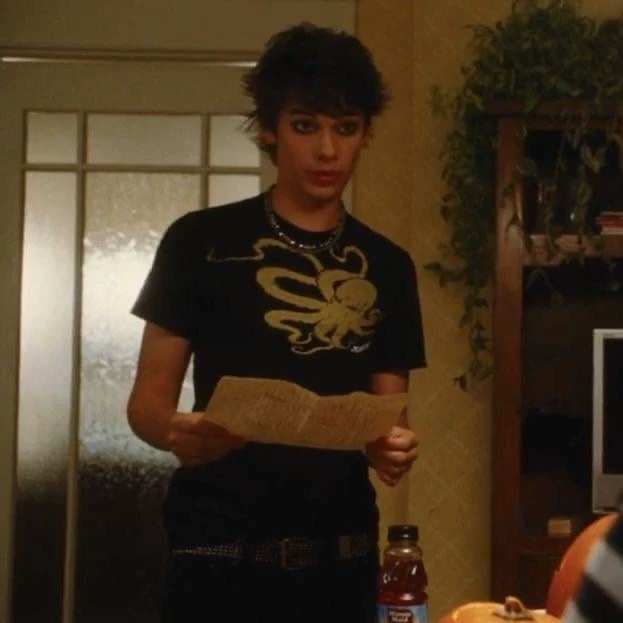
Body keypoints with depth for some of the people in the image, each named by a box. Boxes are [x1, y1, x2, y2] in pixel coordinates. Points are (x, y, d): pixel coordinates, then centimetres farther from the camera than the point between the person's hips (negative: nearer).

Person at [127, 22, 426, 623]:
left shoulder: (387, 267, 9)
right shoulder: (200, 242, 0)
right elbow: (148, 398, 0)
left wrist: (393, 446, -12)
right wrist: (178, 432, -22)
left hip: (341, 554, 3)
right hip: (219, 550, -3)